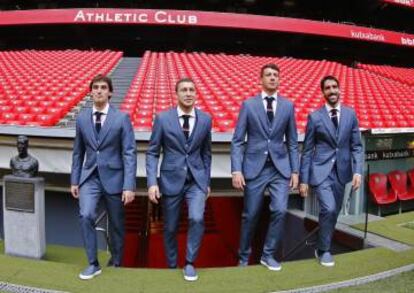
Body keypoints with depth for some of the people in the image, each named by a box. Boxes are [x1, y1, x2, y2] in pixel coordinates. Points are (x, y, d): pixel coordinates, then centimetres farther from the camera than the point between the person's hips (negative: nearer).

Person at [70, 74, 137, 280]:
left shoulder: (122, 118, -7)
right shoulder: (82, 118, 4)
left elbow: (129, 153, -10)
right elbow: (78, 152, 11)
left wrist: (129, 186, -15)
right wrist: (74, 180, 9)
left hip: (113, 178, -2)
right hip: (89, 177, 2)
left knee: (116, 224, 10)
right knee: (86, 215, -18)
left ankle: (116, 263, 33)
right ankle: (93, 264, 0)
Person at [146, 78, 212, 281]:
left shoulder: (205, 119, 1)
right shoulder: (163, 118, -6)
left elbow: (206, 153, 10)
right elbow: (152, 153, -4)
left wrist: (207, 182, 11)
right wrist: (152, 182, -12)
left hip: (196, 180, 1)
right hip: (171, 180, 0)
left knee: (197, 218, -20)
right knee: (170, 227, 9)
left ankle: (190, 263, 2)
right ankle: (172, 266, 31)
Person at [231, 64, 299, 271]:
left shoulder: (288, 106, 7)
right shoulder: (248, 104, 1)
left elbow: (292, 141, 10)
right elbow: (237, 141, -2)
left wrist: (294, 170, 4)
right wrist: (236, 170, -10)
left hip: (280, 167, 2)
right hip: (255, 166, -1)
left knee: (280, 210, -11)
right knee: (250, 215, 5)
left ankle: (268, 255, 9)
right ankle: (243, 257, 26)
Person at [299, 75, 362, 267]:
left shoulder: (350, 114, 4)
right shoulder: (315, 117, -3)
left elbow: (356, 146, 6)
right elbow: (307, 150, -1)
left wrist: (357, 171, -7)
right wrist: (304, 180, -4)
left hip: (341, 171, 4)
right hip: (321, 170, -3)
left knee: (334, 212, 11)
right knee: (328, 209, -18)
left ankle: (323, 246, 32)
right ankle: (323, 250, 3)